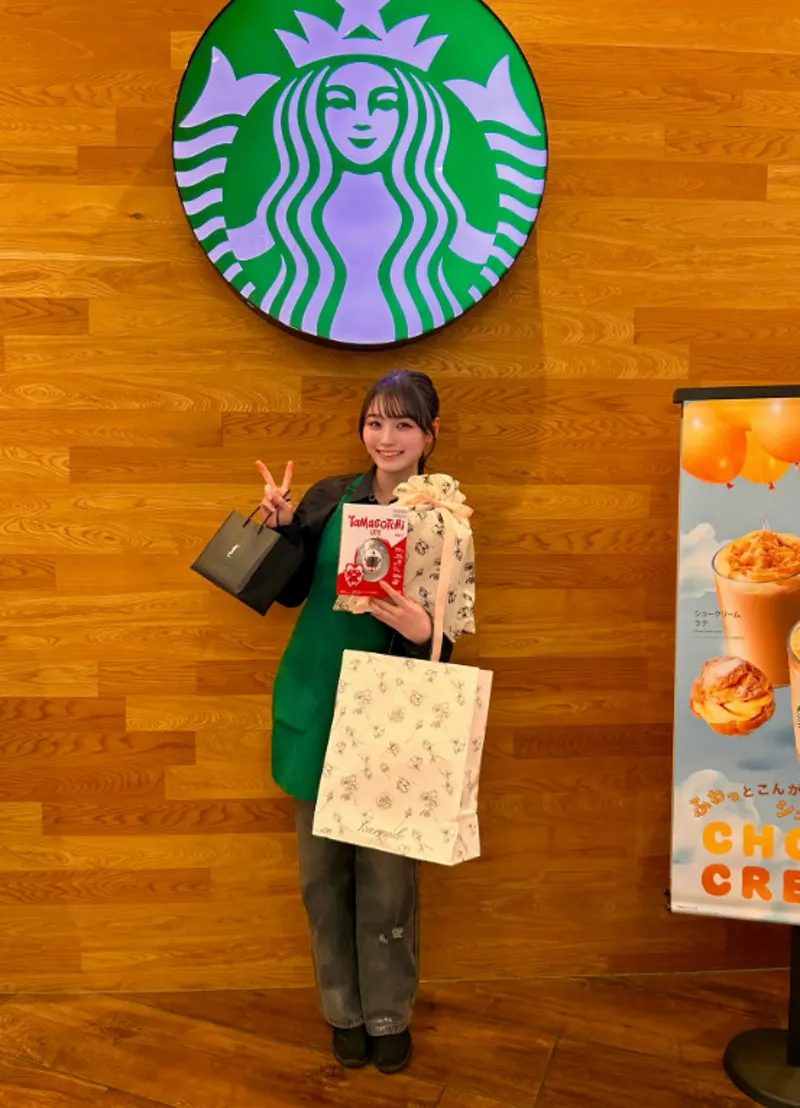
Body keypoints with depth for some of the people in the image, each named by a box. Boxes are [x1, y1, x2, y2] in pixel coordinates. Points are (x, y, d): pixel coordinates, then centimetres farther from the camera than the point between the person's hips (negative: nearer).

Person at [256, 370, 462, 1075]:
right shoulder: (331, 499, 3)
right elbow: (289, 592, 2)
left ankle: (389, 1013, 28)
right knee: (325, 865, 12)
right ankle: (343, 1009, 32)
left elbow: (447, 639, -4)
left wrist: (422, 632, -26)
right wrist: (282, 525, -12)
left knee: (386, 871, 5)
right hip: (317, 704, 3)